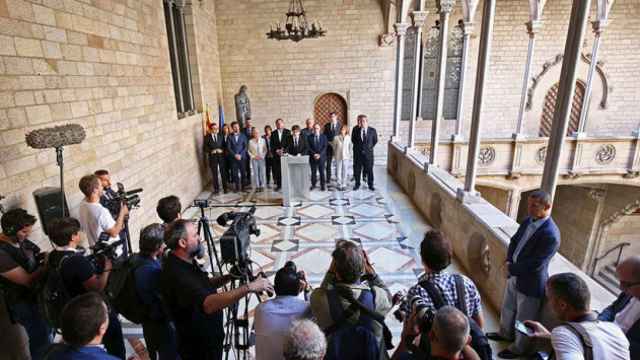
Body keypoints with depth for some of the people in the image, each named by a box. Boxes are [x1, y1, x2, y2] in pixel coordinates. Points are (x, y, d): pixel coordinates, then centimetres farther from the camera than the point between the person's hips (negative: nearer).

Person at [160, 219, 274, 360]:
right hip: (198, 347, -8)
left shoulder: (185, 262, -2)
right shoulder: (176, 274, -33)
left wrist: (229, 277, -6)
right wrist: (248, 287, -43)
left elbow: (204, 286, 11)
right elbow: (209, 304, -45)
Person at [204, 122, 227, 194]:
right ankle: (216, 189, 16)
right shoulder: (207, 137, 0)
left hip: (221, 156, 1)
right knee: (214, 174, 5)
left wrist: (221, 150, -13)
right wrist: (211, 151, -17)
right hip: (212, 157, -1)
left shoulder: (220, 136, 5)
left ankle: (225, 188, 19)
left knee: (223, 172, 5)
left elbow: (224, 145, 5)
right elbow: (205, 147, -1)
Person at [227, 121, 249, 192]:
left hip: (242, 157, 0)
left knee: (243, 172, 0)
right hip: (233, 158, 0)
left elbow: (245, 147, 1)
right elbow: (228, 148, 0)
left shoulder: (243, 136, 6)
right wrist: (235, 155, -10)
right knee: (235, 173, 1)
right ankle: (237, 187, 11)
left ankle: (243, 186, 11)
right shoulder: (230, 137, 5)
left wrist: (240, 155, -10)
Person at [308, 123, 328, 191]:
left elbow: (325, 147, -2)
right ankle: (313, 185, 17)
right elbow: (309, 147, 1)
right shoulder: (310, 137, 5)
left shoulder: (323, 136, 4)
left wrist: (320, 154, -13)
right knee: (313, 172, 5)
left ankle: (322, 186, 9)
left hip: (321, 157, -1)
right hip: (313, 157, 1)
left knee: (322, 172, 1)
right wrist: (314, 154, -12)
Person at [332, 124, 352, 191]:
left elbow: (350, 147, 7)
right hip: (338, 157, -1)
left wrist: (349, 155, 6)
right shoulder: (336, 137, -6)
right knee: (338, 172, 4)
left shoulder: (348, 138, -3)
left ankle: (344, 185, 16)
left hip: (346, 157, 1)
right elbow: (334, 147, 6)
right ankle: (339, 185, 15)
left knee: (345, 172, 5)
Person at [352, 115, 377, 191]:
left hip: (368, 153, -1)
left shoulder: (372, 130, -4)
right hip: (358, 153, 1)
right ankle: (357, 184, 23)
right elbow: (353, 139, 10)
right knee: (357, 169, 8)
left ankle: (370, 185, 19)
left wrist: (370, 147, 6)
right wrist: (357, 147, 7)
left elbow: (375, 140, 9)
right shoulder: (356, 130, -4)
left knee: (369, 170, 6)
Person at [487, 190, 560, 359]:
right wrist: (508, 262, -8)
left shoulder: (551, 235, -29)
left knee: (524, 319, 15)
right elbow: (514, 241, 7)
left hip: (530, 283, -7)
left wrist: (511, 269, -16)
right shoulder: (528, 221, -4)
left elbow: (535, 264, -27)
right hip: (514, 276, 8)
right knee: (507, 308, 27)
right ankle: (505, 333, 51)